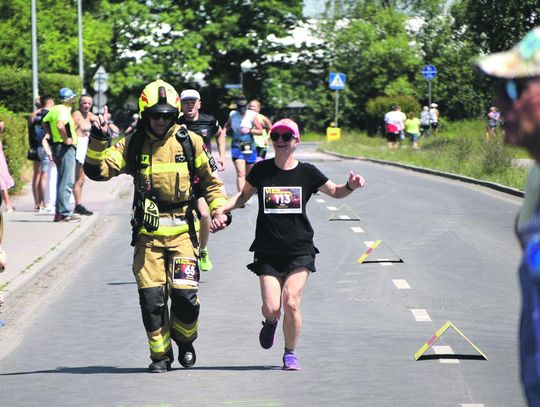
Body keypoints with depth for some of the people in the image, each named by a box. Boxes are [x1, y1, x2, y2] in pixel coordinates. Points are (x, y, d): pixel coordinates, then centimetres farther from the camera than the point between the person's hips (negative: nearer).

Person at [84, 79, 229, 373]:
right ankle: (160, 355, 14)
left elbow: (209, 180, 15)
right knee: (151, 297, -3)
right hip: (148, 231, 1)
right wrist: (98, 140, -19)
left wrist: (219, 208, 3)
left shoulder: (189, 142, 4)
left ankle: (184, 341, 20)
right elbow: (98, 170, -7)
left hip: (182, 229, -1)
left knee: (184, 293, -9)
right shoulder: (132, 145, 2)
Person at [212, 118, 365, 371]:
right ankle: (270, 322, 31)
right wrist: (221, 209, 3)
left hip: (300, 250, -1)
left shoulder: (307, 172, 2)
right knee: (271, 307, -9)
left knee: (291, 302, -15)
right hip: (268, 251, 1)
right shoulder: (262, 170, 4)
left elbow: (335, 191, 15)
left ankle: (290, 354, 6)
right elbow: (244, 195, 19)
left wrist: (350, 186, -7)